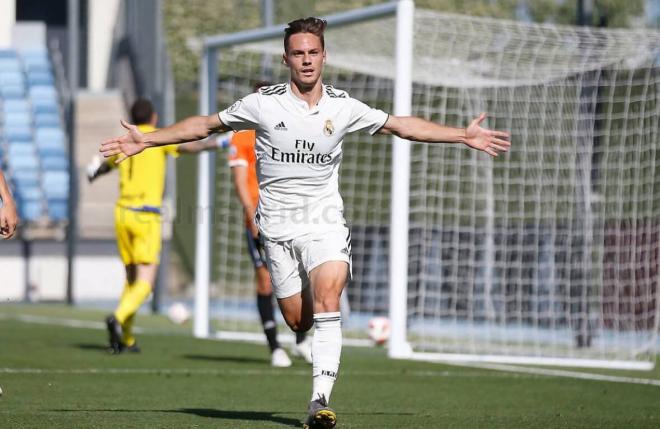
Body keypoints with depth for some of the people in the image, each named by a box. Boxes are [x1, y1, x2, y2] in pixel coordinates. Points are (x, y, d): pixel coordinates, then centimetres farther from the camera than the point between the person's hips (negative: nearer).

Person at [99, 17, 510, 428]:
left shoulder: (343, 107, 2)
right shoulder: (264, 103, -2)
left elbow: (402, 125, 13)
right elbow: (205, 124, 8)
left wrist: (465, 135, 9)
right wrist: (147, 140, 3)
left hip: (325, 221, 0)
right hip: (278, 226, 0)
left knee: (327, 300, -23)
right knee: (298, 321, -3)